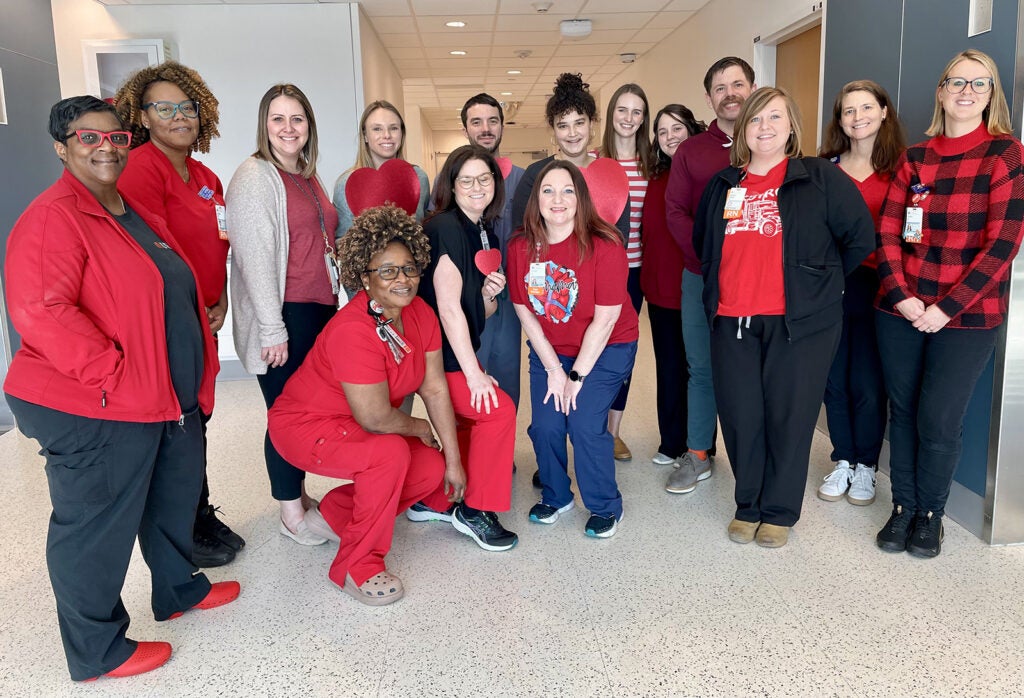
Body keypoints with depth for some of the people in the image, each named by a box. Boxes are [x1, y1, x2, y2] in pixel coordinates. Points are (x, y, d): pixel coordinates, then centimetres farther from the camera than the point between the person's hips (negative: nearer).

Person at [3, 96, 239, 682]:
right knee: (95, 529, 7)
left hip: (169, 400, 9)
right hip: (95, 414, -9)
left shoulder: (135, 212, 13)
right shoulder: (53, 218, -16)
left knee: (175, 497, 24)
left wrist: (195, 381, 14)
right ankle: (97, 651, 25)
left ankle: (180, 588, 46)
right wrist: (113, 374, -24)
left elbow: (179, 295, 21)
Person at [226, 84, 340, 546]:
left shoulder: (307, 176, 16)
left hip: (321, 309, 8)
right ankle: (291, 514, 14)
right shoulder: (254, 177, -9)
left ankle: (299, 492, 27)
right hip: (285, 317, -7)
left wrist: (335, 301, 19)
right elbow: (255, 258, -15)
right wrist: (272, 330, -18)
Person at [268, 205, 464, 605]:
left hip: (353, 426, 8)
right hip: (306, 426, -8)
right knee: (390, 453, -32)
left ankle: (335, 513, 15)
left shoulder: (420, 314, -8)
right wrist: (420, 428, -8)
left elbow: (435, 389, -4)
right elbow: (375, 418, -29)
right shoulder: (353, 331, -32)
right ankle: (357, 567, -12)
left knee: (433, 471, -5)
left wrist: (454, 462, -3)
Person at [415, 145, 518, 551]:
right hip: (436, 351, -9)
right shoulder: (445, 227, -17)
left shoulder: (487, 236, 9)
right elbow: (448, 307, -21)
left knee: (473, 421, 8)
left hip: (459, 350, 9)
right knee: (498, 409, -15)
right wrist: (473, 373, -19)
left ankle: (434, 501, 25)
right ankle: (474, 510, 0)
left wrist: (490, 294, -8)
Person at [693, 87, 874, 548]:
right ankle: (748, 506, 25)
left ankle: (779, 511, 21)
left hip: (799, 321, -3)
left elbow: (860, 237, 1)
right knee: (740, 415, 8)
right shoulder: (723, 185, 12)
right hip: (732, 322, 4)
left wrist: (820, 281, 7)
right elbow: (702, 244, 24)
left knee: (789, 415, 4)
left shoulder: (821, 178, -1)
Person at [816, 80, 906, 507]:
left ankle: (865, 467, 20)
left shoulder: (902, 166, 1)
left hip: (875, 286, -2)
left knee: (867, 384, 1)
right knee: (834, 381, 8)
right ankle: (843, 462, 25)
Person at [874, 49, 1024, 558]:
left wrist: (946, 308, -14)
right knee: (903, 410, 10)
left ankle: (931, 513, 22)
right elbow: (888, 231, 4)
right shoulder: (914, 158, 8)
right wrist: (901, 296, -9)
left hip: (966, 318, -3)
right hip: (900, 311, 3)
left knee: (938, 420, 0)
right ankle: (903, 505, 26)